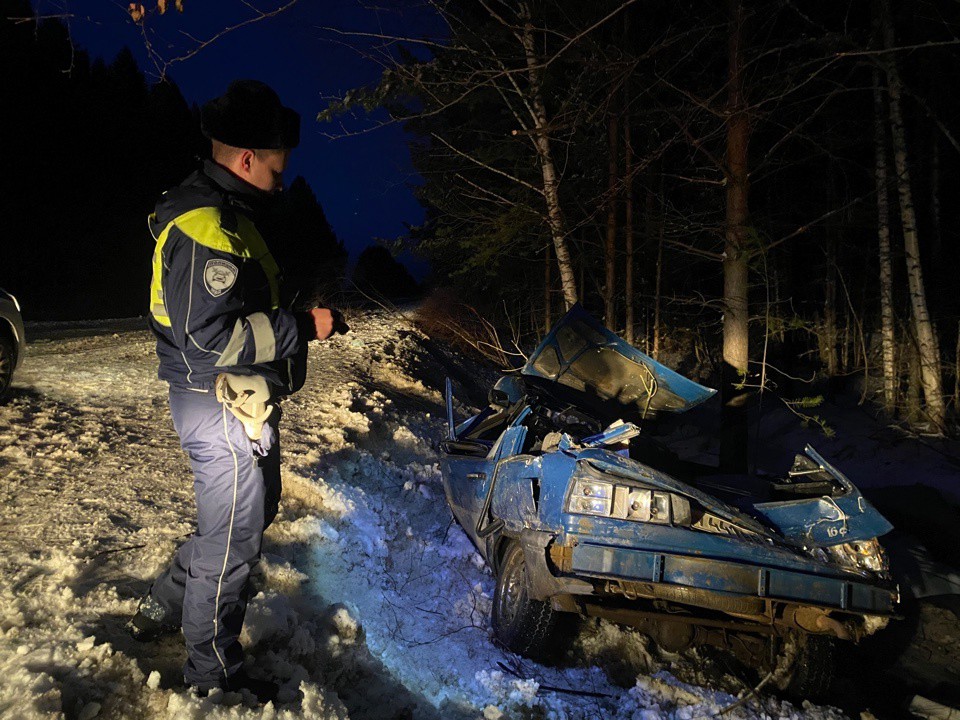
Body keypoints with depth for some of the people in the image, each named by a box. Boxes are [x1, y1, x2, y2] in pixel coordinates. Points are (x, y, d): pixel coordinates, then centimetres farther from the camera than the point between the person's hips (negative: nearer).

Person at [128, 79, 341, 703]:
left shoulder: (224, 213, 15)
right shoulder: (204, 227, -21)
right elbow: (208, 337, -28)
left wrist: (301, 318, 9)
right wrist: (302, 327, -22)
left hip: (242, 405, 11)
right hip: (222, 410, -11)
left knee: (256, 512, 24)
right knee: (233, 541, 2)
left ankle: (162, 611, 38)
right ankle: (215, 676, 22)